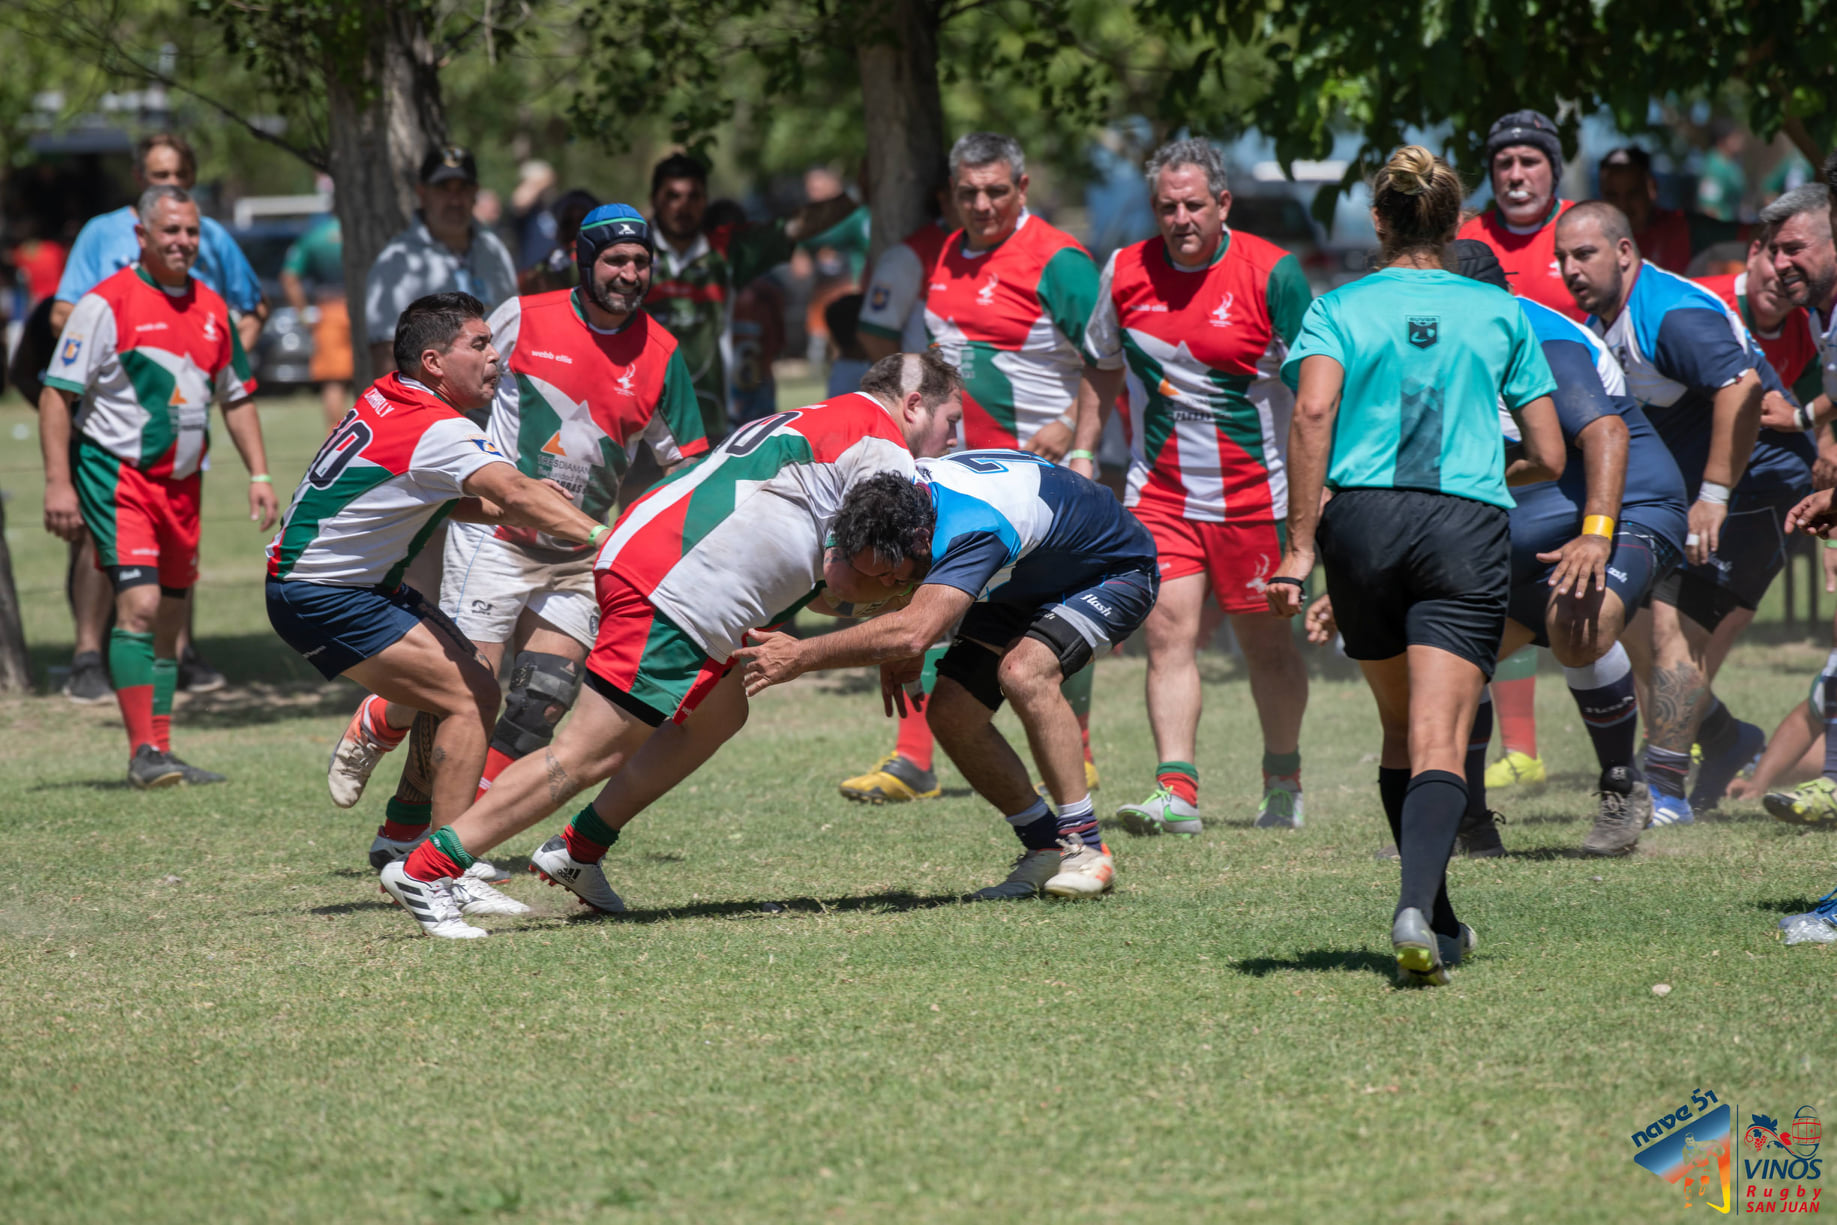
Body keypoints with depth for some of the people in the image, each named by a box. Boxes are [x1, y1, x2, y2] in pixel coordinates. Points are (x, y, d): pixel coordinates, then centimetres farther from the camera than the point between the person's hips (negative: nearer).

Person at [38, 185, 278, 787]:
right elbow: (57, 394, -9)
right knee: (139, 605, -17)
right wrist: (58, 483, -16)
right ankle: (143, 754, -17)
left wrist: (259, 474, 11)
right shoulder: (106, 303, -9)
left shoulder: (211, 308, 10)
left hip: (182, 483, 7)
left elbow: (237, 397, 20)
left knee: (169, 618, 8)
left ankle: (161, 752, 14)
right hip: (116, 473, -6)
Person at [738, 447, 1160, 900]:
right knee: (950, 711, -8)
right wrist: (898, 652, -9)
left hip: (1116, 571, -8)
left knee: (1023, 671, -34)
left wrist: (803, 656, -52)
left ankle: (1086, 847, -22)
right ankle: (1044, 847, 7)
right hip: (1028, 582, 8)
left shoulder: (973, 527, -44)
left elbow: (913, 632, -56)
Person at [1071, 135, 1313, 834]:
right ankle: (1176, 792, -15)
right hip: (1158, 491, 2)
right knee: (1169, 631, -10)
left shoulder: (1271, 273, -10)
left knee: (1266, 642, 7)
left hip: (1255, 497, -2)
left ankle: (1283, 782, 26)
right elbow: (1101, 368, 17)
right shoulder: (1126, 273, 1)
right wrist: (1082, 451, 11)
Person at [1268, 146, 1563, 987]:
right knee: (1439, 742, -9)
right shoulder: (1500, 314, 14)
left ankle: (1437, 923, 25)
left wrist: (1299, 545, -11)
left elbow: (1313, 411, -9)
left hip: (1363, 519, 1)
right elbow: (1548, 458, 14)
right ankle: (1417, 907, -32)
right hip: (1468, 533, -1)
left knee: (1400, 731, 19)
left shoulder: (1340, 309, 10)